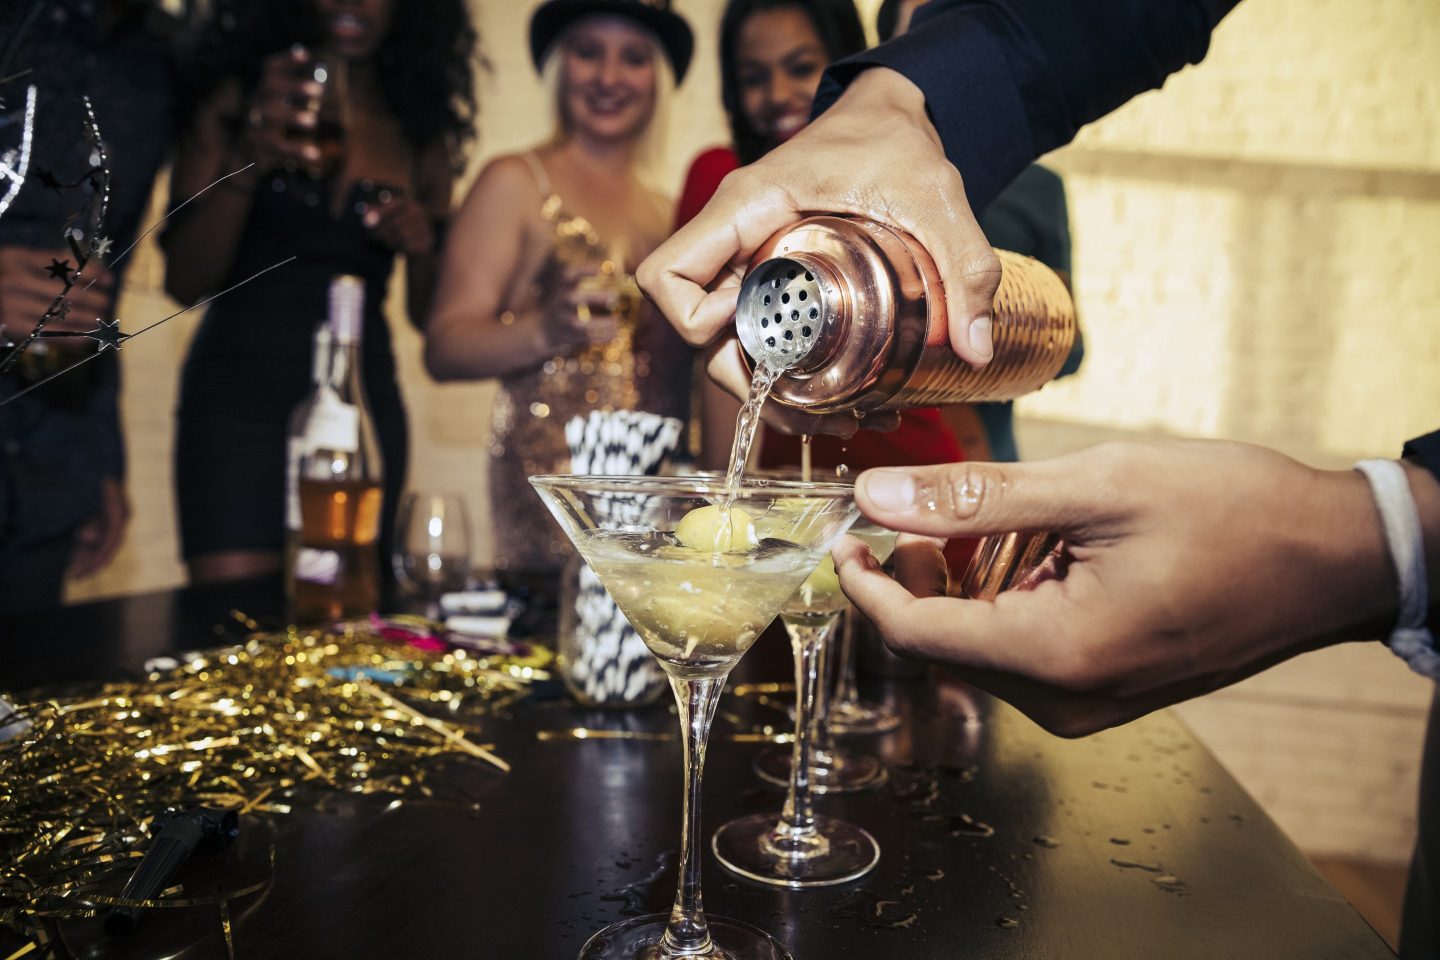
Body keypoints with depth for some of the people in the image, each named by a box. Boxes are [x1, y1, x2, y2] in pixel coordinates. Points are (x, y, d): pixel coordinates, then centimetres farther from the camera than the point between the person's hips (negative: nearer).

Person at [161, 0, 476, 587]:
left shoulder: (420, 136, 10)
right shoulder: (237, 100, 5)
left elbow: (429, 316, 13)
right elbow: (184, 283, -3)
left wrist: (422, 250, -8)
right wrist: (245, 165, -17)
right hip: (239, 389, -2)